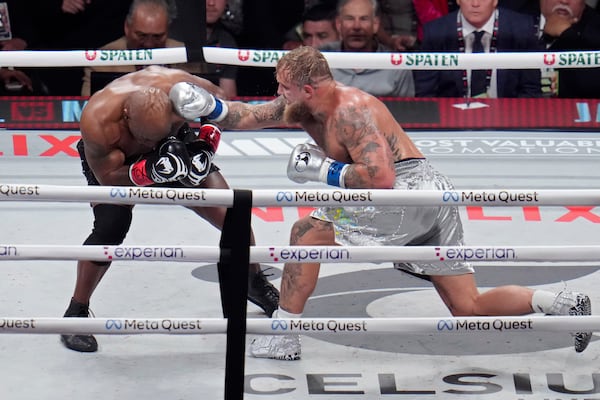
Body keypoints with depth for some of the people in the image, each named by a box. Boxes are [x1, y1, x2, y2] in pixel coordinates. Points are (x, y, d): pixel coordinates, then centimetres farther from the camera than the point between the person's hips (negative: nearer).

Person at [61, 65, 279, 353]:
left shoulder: (177, 85, -36)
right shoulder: (98, 120, -42)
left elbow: (217, 99, -13)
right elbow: (108, 178, -30)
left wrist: (207, 144, -25)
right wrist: (148, 170, -47)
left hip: (173, 147, 3)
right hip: (111, 159, -3)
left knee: (230, 215, -5)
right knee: (110, 227, -26)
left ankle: (256, 283, 24)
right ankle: (76, 313, -6)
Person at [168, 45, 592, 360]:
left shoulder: (350, 110, -14)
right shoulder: (303, 106, 12)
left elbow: (380, 177, -24)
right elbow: (249, 117, 20)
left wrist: (322, 170, -16)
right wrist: (208, 105, 9)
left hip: (408, 191, -10)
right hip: (434, 194, 10)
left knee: (308, 232, -4)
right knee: (469, 308, 8)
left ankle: (282, 337, -2)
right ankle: (564, 304, -5)